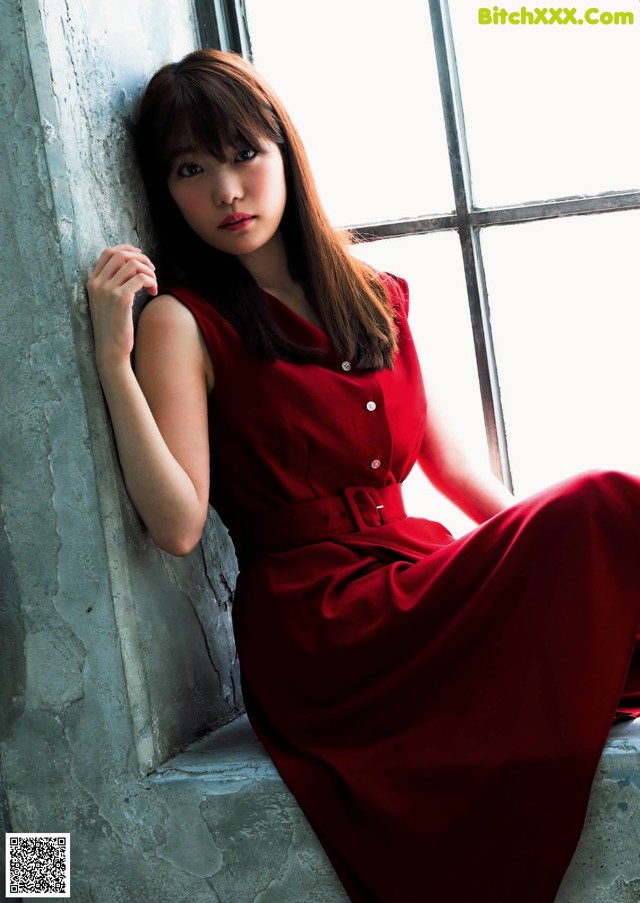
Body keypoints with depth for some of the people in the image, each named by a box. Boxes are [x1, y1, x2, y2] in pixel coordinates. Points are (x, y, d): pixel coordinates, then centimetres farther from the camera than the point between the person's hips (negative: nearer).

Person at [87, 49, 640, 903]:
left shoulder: (378, 299, 16)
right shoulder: (182, 323, 0)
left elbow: (455, 471, 19)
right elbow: (178, 524, -12)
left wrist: (545, 540, 7)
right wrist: (114, 359, -17)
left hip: (416, 589, 6)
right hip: (314, 627, -6)